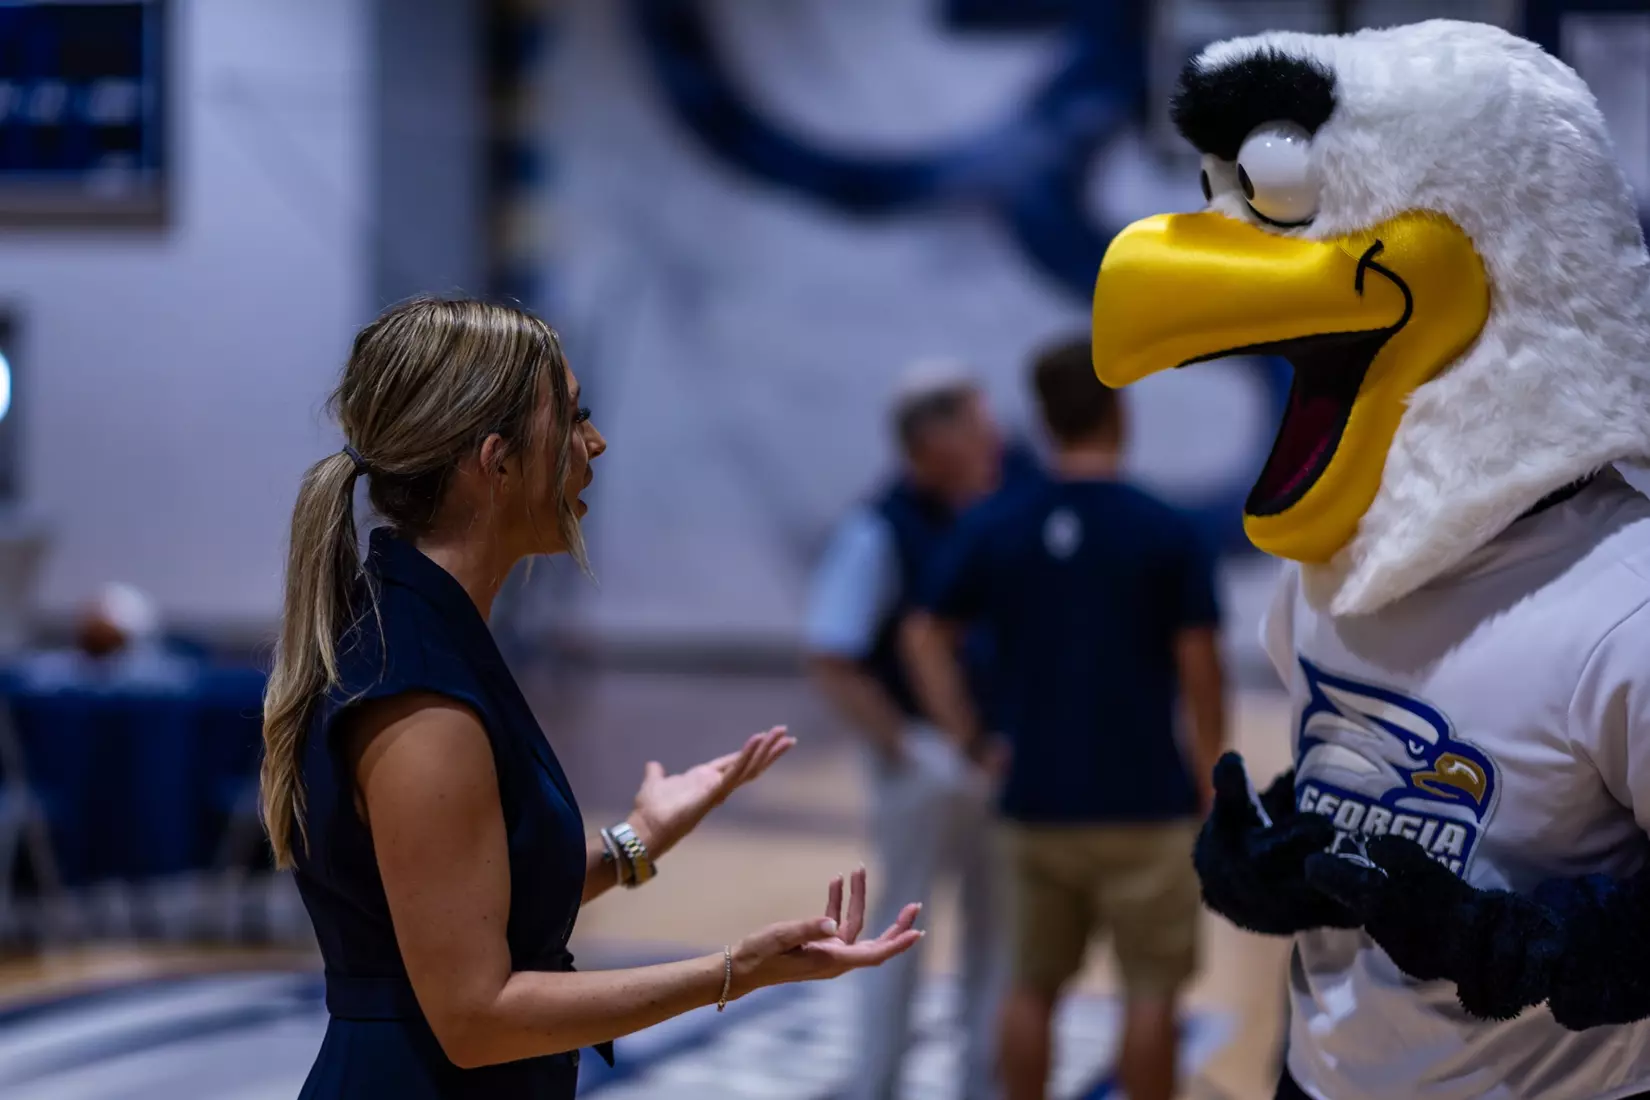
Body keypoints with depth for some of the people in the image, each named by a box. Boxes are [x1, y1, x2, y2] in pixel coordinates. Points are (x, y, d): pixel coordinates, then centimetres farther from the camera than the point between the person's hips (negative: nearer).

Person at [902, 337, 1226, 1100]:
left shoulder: (992, 526, 1)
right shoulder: (1164, 532, -8)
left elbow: (925, 635, 0)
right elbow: (1199, 666, -7)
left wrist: (970, 741, 4)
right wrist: (1212, 780, 3)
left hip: (1037, 800, 4)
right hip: (1144, 799, -3)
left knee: (1033, 986, 12)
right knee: (1150, 991, 4)